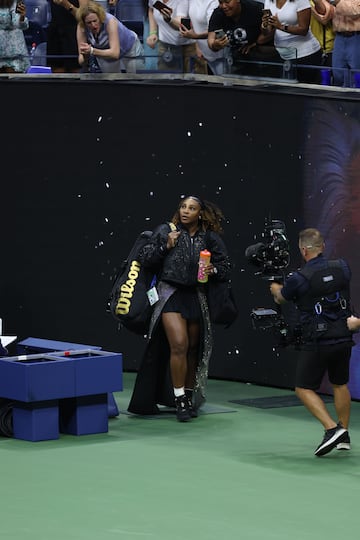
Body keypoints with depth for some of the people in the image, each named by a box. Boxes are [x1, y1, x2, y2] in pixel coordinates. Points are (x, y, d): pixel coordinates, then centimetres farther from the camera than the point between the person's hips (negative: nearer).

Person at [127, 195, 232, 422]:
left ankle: (190, 397, 24)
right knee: (179, 344, -16)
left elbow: (226, 265, 11)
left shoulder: (210, 238, 4)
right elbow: (145, 259, 1)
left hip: (196, 296, 3)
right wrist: (165, 246, -11)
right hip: (170, 294, -3)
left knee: (193, 348, 9)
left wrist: (214, 270, -9)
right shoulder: (166, 231, 0)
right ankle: (179, 400, -9)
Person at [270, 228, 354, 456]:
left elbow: (280, 298, 8)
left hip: (317, 342, -5)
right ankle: (344, 436, 27)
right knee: (340, 384, 22)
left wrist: (276, 289, 33)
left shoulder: (299, 279, -14)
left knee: (304, 388, 6)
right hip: (343, 337, 5)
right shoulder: (342, 267, -2)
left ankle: (332, 428, -11)